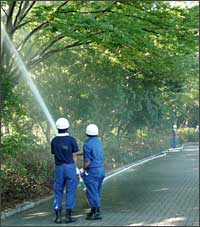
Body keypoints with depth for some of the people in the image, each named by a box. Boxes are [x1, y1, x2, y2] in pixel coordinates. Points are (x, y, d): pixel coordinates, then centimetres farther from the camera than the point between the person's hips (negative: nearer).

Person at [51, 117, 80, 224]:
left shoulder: (54, 141, 3)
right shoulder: (71, 140, -6)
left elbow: (55, 154, 10)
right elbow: (74, 157, -4)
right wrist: (75, 170, 6)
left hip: (59, 168, 3)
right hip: (70, 167, -3)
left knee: (58, 192, 9)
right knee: (70, 191, 2)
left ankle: (58, 216, 6)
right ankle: (68, 216, 1)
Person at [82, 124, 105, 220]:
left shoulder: (87, 144, -16)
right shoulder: (98, 142, 10)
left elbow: (87, 162, -18)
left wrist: (83, 171, -1)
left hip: (91, 172, -8)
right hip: (101, 170, 8)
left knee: (92, 193, -1)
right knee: (96, 192, 16)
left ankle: (96, 213, 0)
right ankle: (94, 210, 24)